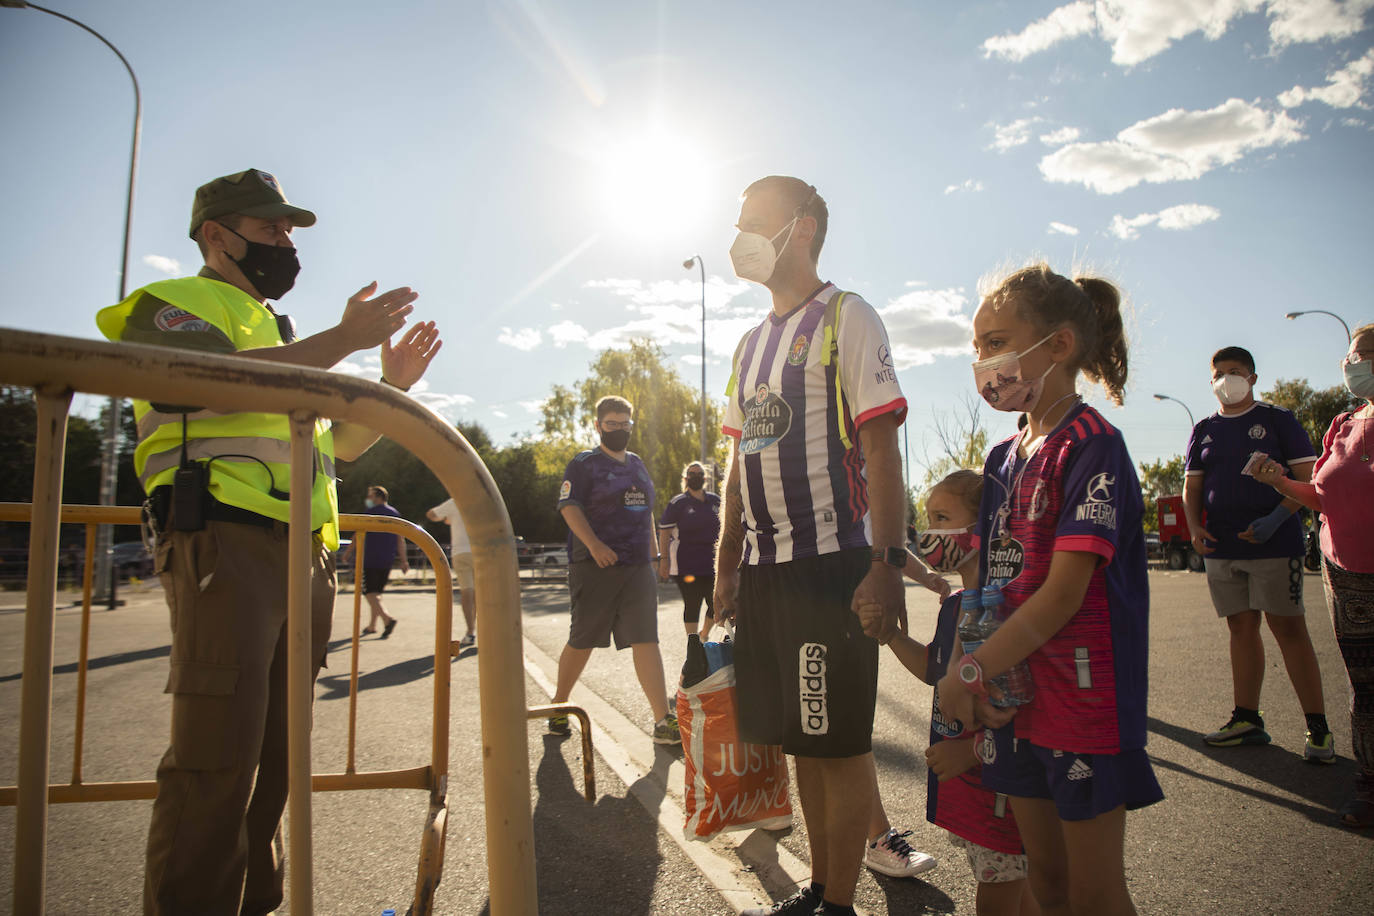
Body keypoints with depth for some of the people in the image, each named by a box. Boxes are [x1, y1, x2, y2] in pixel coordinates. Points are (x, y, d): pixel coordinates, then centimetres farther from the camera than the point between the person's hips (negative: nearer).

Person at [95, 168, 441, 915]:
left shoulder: (280, 337, 30)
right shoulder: (177, 303, 6)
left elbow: (340, 444, 29)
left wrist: (392, 385, 14)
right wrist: (343, 340, -18)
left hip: (304, 555, 8)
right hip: (224, 541, -8)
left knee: (273, 751, 11)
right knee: (217, 753, -11)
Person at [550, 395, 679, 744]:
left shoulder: (637, 464, 19)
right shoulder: (584, 464, -1)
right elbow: (569, 506, -12)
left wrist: (652, 548, 20)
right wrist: (594, 544, -24)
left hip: (638, 567, 5)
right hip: (595, 567, -5)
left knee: (646, 640, -4)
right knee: (582, 641, 4)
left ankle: (663, 721, -7)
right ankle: (559, 704, 25)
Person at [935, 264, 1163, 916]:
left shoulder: (1092, 446, -14)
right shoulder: (1002, 457, 11)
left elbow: (1064, 592, -21)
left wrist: (971, 672, -17)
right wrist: (963, 672, 4)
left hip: (1084, 697, -7)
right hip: (1014, 694, 7)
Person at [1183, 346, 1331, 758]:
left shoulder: (1278, 419, 1)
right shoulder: (1205, 429, 13)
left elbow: (1309, 478, -4)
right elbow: (1192, 486, 16)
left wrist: (1277, 518, -17)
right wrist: (1195, 527, -1)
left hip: (1275, 543, -4)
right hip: (1222, 547, 5)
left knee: (1288, 629, -5)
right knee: (1241, 629, 9)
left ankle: (1317, 727, 4)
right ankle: (1246, 720, 17)